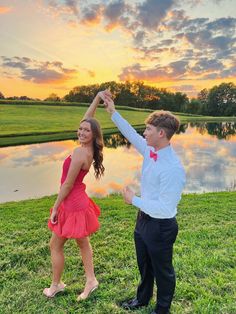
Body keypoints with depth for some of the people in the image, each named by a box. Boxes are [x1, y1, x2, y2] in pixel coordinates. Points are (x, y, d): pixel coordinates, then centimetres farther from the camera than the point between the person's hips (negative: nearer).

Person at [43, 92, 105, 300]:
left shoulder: (79, 152, -25)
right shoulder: (90, 150, -3)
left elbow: (68, 184, -20)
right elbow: (88, 118, 6)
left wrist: (55, 208, -11)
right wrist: (98, 98, 3)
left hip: (72, 204, -8)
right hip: (80, 202, 8)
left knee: (55, 245, 13)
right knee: (83, 244, 20)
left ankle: (56, 285, 31)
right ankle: (91, 280, 32)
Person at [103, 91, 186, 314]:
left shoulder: (174, 169, -31)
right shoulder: (150, 150, -7)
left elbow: (165, 208, -30)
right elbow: (131, 134, 8)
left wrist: (134, 200, -21)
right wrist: (113, 112, 9)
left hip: (161, 226, -8)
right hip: (144, 218, 8)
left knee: (162, 270, 20)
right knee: (144, 264, 29)